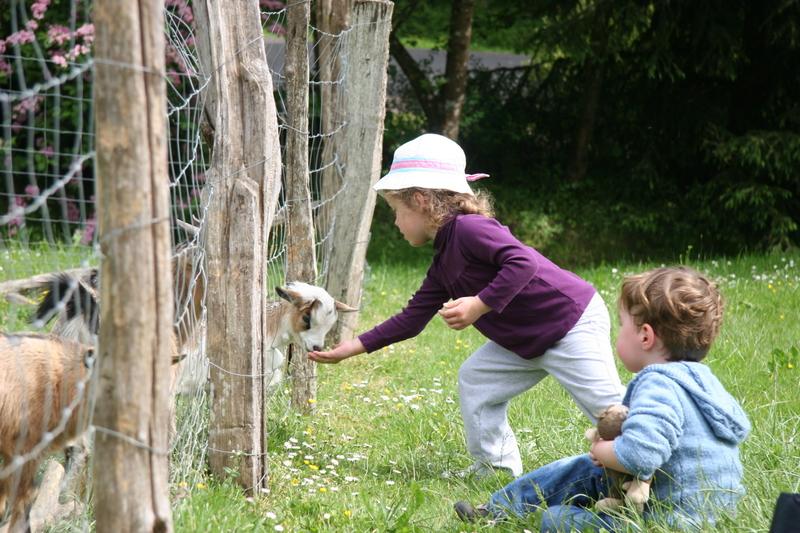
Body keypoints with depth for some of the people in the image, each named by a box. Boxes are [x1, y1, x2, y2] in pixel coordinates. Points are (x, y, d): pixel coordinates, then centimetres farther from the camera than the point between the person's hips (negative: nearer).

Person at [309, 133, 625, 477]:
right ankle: (496, 466, 18)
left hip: (574, 323, -10)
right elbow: (411, 319, 17)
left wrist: (479, 305, -31)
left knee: (607, 405, -11)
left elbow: (523, 262, -30)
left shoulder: (469, 228, -18)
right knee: (475, 379, 13)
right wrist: (351, 348, 15)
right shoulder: (443, 266, 13)